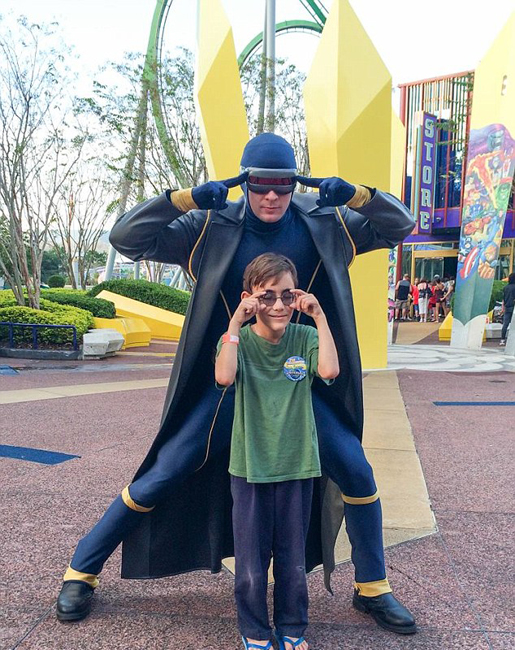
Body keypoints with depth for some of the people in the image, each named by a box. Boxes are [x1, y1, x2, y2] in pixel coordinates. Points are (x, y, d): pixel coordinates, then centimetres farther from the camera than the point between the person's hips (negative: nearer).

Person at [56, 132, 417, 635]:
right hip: (224, 385, -2)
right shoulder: (212, 227, -9)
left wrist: (354, 195, -18)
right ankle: (81, 571, 24)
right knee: (158, 480, 1)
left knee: (357, 474, -2)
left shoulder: (324, 224, -3)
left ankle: (372, 589, 22)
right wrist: (188, 198, -26)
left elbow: (400, 226, 1)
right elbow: (125, 237, -13)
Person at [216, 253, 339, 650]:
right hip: (250, 468, -1)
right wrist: (235, 323, -24)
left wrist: (320, 316, -19)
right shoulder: (239, 341, -7)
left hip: (297, 466, 1)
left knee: (294, 561, 16)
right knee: (251, 564, 11)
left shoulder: (305, 338, -3)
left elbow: (330, 370, -23)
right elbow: (224, 377, -28)